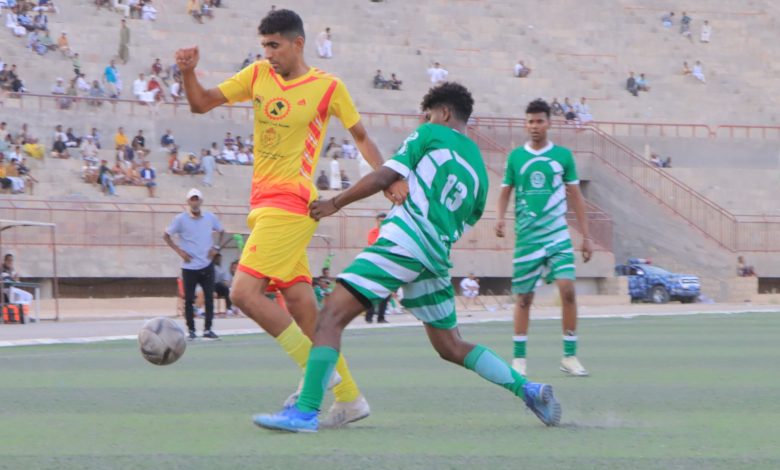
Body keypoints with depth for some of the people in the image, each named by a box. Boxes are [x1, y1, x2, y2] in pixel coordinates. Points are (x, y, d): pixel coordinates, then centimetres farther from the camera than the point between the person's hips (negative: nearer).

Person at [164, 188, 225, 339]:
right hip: (189, 266, -2)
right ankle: (191, 330, 9)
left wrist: (216, 247, 5)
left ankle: (208, 329, 5)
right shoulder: (181, 219, -5)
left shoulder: (210, 218, 3)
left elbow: (221, 231, 20)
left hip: (207, 265, 2)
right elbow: (166, 236, 2)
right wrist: (178, 250, -8)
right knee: (189, 299, 0)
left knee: (209, 297, -3)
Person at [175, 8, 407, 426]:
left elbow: (361, 136, 8)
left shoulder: (327, 87, -2)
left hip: (290, 205, -6)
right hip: (263, 203, 6)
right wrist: (188, 73, -8)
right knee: (301, 306, 5)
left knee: (244, 293, -18)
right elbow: (202, 103, 11)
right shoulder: (258, 76, 11)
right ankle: (349, 397, 11)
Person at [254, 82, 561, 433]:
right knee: (451, 347, 20)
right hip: (438, 256, 8)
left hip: (404, 241, -8)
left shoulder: (432, 135, 6)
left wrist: (335, 203, 5)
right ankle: (526, 388, 9)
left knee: (332, 315, -12)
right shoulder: (479, 170, 24)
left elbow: (384, 177, -3)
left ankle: (306, 411, -24)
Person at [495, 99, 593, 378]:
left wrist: (586, 236, 7)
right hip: (527, 237, 1)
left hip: (558, 236, -1)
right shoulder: (516, 157, 5)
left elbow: (575, 196, 9)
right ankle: (519, 358, 14)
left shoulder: (562, 155, 4)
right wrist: (501, 218, -8)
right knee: (524, 298, 3)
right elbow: (506, 192, 13)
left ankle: (570, 357, -7)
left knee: (567, 288, -15)